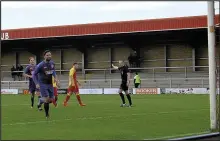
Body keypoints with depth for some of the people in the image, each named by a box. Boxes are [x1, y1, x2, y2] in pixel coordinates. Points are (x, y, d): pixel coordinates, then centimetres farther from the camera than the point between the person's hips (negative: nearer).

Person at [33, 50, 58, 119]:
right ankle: (47, 115, 5)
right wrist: (37, 84, -15)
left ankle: (41, 100, 37)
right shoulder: (40, 65, -15)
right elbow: (34, 74, -5)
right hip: (43, 84, -5)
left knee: (51, 100, 6)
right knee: (47, 100, -14)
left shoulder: (52, 64, 0)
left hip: (50, 84, 5)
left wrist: (55, 77, 2)